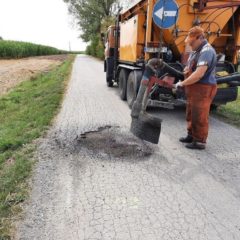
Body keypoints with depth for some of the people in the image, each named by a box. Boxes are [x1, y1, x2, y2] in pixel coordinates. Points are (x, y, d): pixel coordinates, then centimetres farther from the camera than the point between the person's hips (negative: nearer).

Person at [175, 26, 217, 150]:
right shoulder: (196, 51, 15)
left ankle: (200, 141, 9)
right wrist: (186, 70, 2)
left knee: (199, 116, -3)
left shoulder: (206, 51, -18)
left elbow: (199, 74, -27)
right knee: (191, 114, 18)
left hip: (203, 89, -10)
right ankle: (191, 136, 32)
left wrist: (182, 83, -18)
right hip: (194, 89, 10)